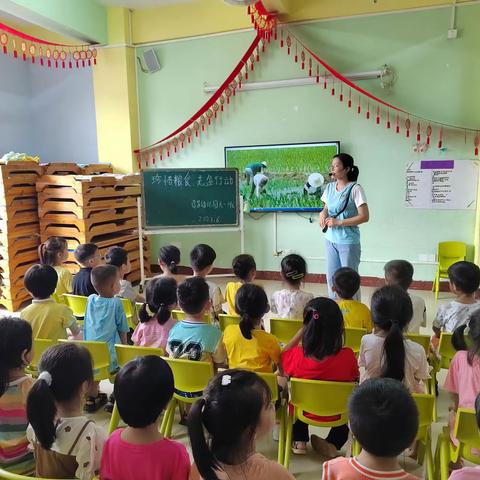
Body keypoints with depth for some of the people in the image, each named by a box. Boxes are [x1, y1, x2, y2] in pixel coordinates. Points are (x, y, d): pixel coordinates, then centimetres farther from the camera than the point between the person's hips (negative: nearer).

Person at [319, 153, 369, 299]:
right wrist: (323, 214, -5)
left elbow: (364, 217, -16)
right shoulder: (330, 187, 6)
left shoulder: (355, 189, -13)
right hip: (330, 240, 6)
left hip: (348, 242, -6)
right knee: (331, 278, 12)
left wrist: (338, 222, -20)